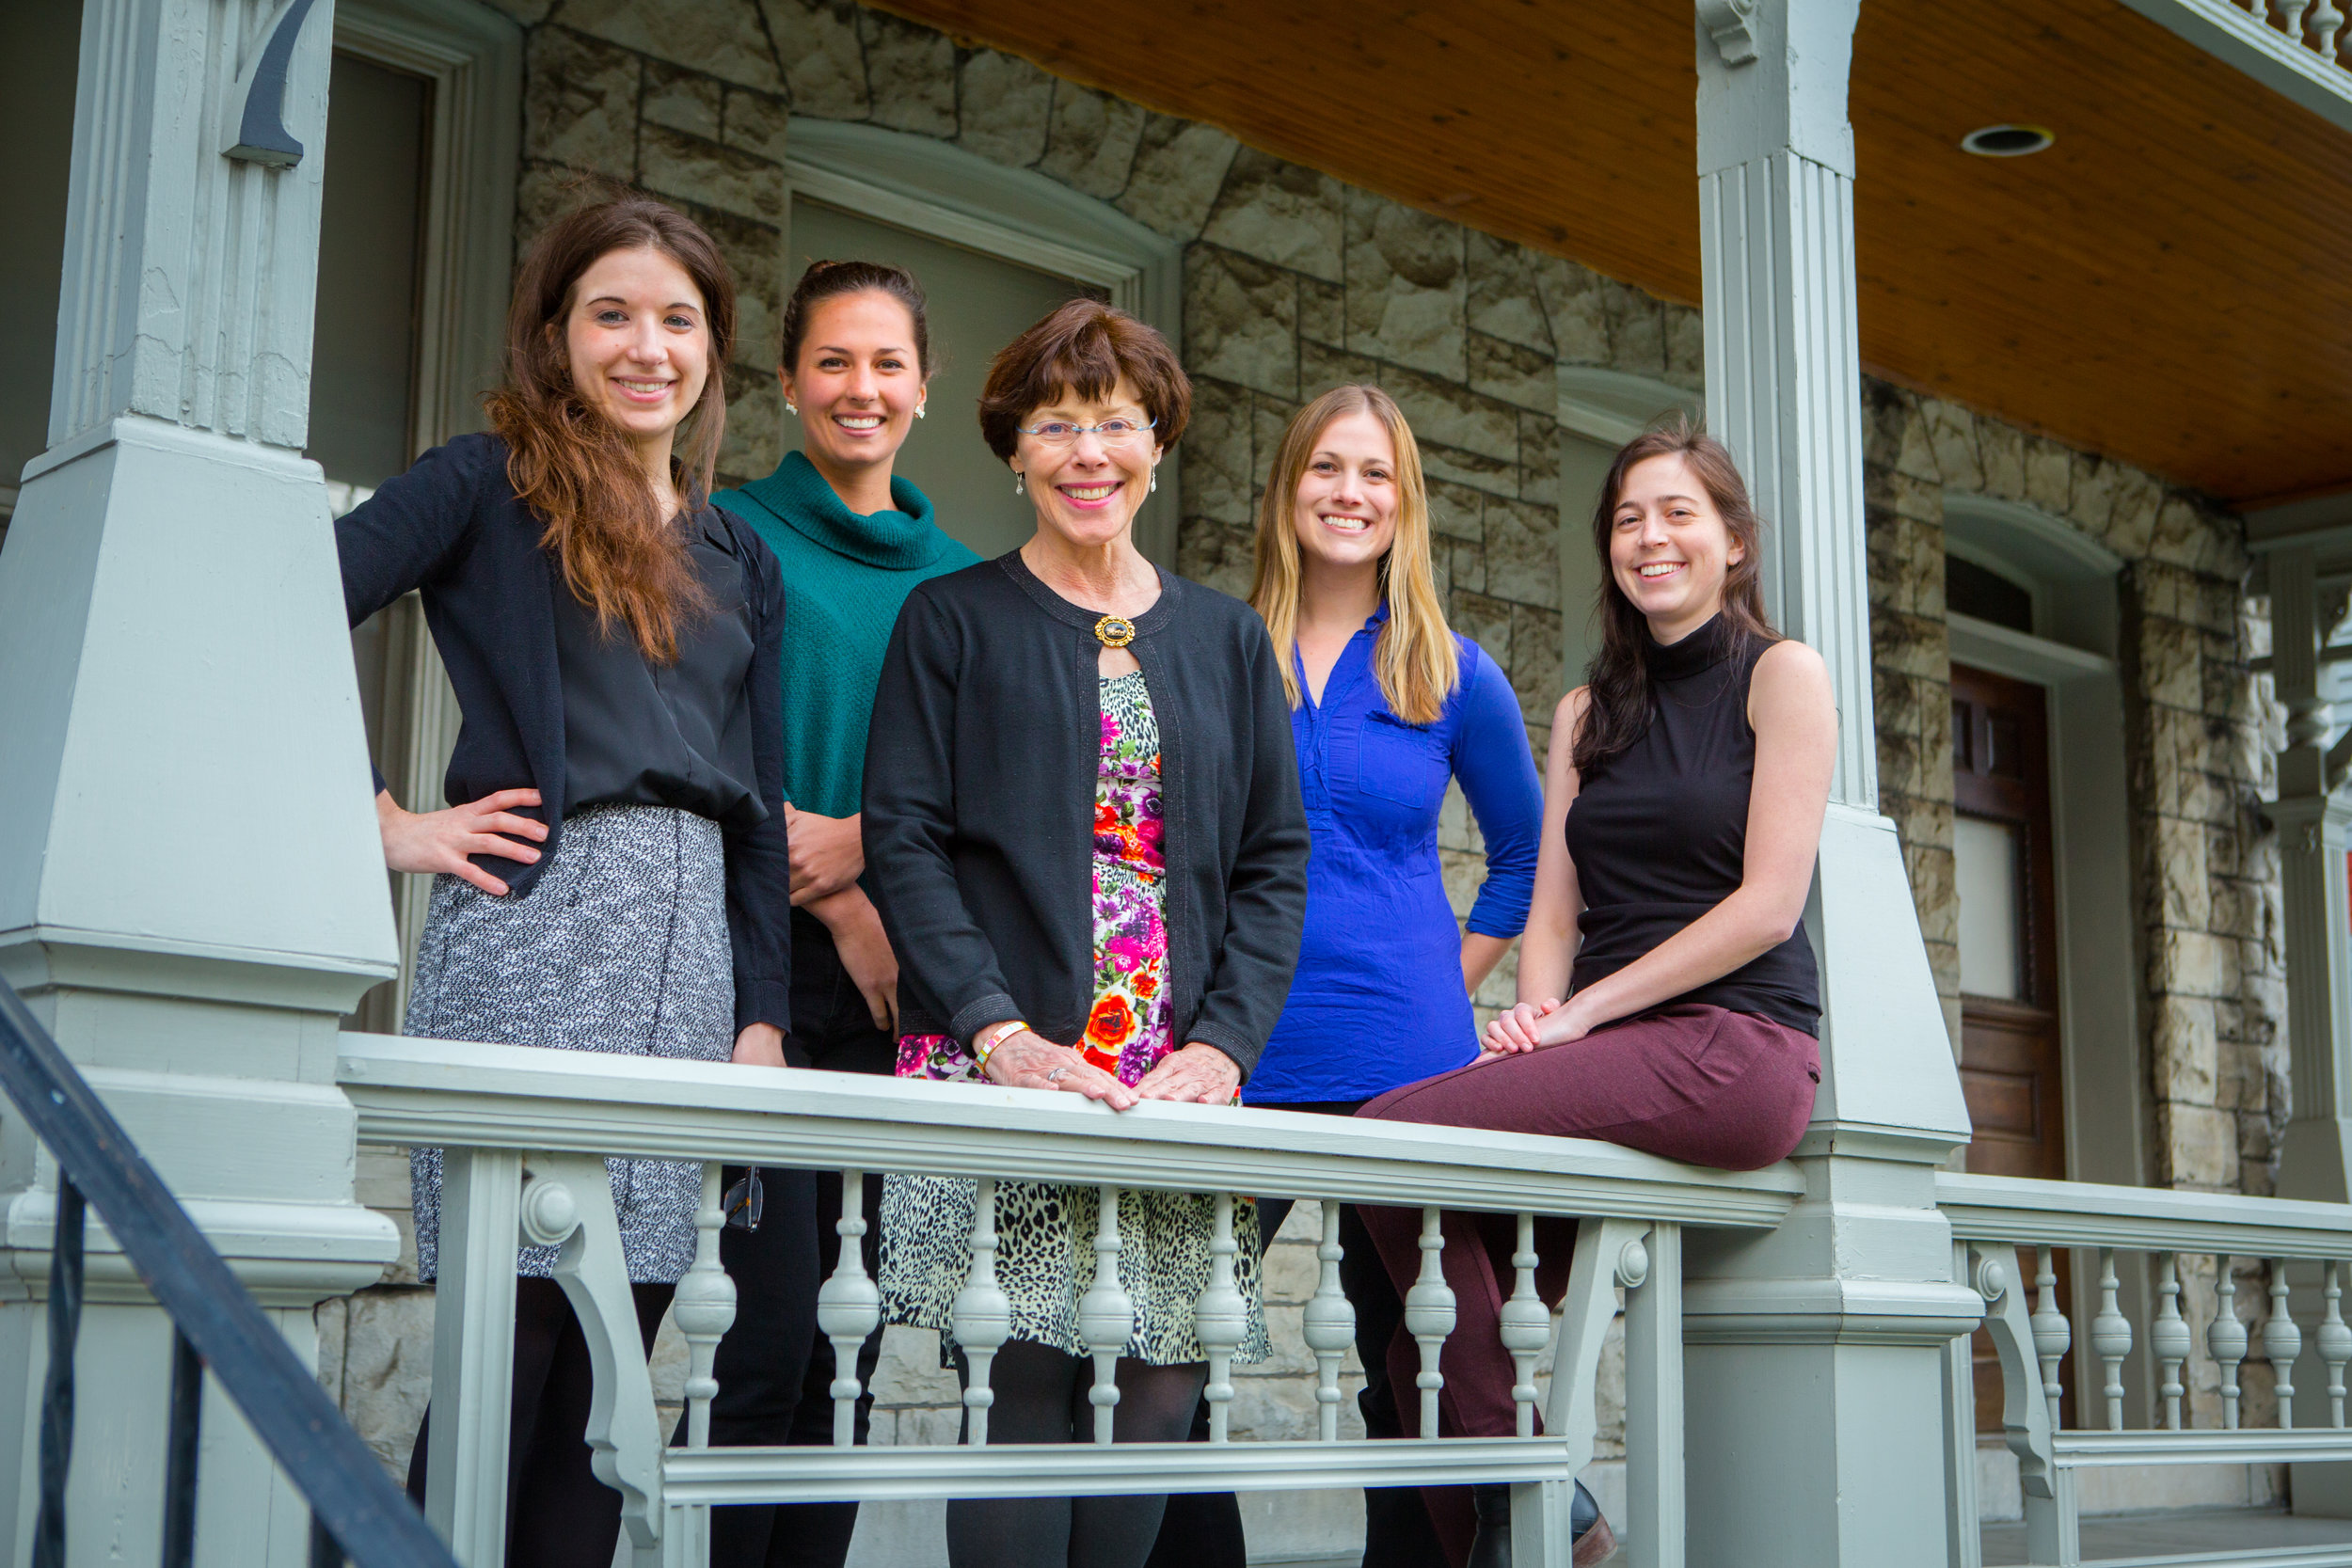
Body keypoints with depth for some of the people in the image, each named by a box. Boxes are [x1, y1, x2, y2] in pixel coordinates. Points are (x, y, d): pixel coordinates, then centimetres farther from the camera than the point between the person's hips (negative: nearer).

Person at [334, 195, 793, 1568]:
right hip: (540, 913, -5)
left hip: (692, 937, 5)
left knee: (613, 1349, 4)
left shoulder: (740, 562, 21)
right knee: (517, 1330, -8)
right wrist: (385, 823, -9)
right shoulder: (492, 484, 4)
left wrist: (763, 1011, 10)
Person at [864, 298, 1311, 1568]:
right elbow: (904, 844, -1)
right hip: (1001, 1071, -3)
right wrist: (1001, 1033, -14)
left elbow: (1274, 860, 13)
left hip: (1181, 1077, 3)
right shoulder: (952, 621, 7)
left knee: (1160, 1389, -2)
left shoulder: (1226, 639, 17)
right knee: (1024, 1381, -10)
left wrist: (1225, 1042, -3)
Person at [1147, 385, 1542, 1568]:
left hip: (1403, 1061, 0)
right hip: (1239, 1059, 0)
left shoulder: (1453, 677, 8)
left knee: (1408, 1358, 6)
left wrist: (1452, 977, 7)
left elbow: (1522, 856, 18)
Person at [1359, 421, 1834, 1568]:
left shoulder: (1780, 675, 5)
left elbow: (1767, 903, -6)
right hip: (1614, 1065, 6)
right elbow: (1553, 912, 16)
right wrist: (1537, 1014, -6)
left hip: (1735, 1050, -5)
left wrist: (1584, 1012, -11)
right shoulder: (1588, 712, 23)